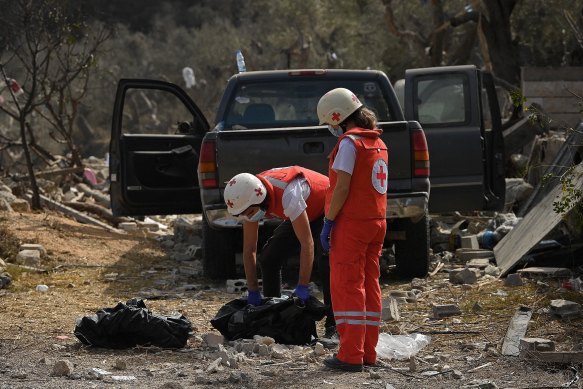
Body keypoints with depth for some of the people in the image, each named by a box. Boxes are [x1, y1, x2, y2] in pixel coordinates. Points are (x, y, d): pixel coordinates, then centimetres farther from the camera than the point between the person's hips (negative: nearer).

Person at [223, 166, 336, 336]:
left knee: (325, 259, -27)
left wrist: (302, 288, -38)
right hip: (304, 214, 7)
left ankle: (333, 323, -23)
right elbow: (249, 250, -12)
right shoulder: (248, 199, -20)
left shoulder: (288, 195, -42)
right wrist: (252, 292, -15)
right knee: (268, 258, -3)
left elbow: (307, 244, -40)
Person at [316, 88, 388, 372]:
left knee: (347, 287, -6)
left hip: (351, 223, -9)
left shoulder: (349, 142, -14)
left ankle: (351, 356, -8)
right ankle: (368, 353, 14)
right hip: (376, 221, 9)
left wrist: (328, 223, -12)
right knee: (369, 286, 11)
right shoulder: (377, 142, 13)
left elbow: (342, 188, -18)